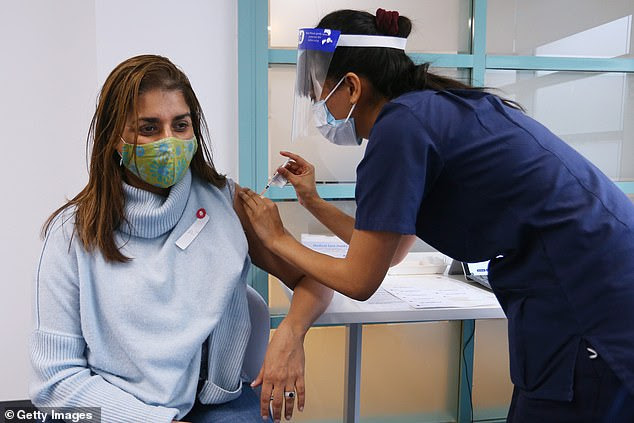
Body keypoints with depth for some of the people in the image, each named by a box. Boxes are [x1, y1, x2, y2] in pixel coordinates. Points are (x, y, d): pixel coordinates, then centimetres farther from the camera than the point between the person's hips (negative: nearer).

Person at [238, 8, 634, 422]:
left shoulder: (400, 126, -18)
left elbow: (359, 281, -9)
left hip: (593, 322, -9)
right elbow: (389, 250, 18)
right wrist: (314, 202, 20)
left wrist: (278, 238, 5)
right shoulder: (434, 108, 11)